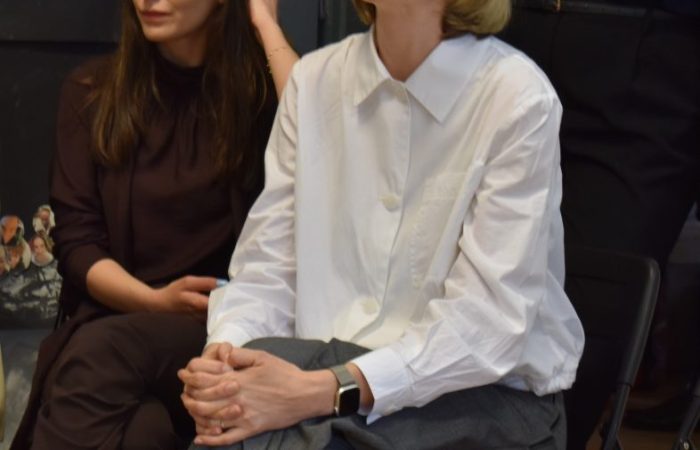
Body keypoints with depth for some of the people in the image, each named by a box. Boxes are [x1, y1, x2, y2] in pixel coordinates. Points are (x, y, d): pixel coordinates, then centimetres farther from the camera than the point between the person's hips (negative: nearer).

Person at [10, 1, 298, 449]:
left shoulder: (264, 90, 4)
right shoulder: (92, 91, 11)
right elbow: (77, 241, 6)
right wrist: (155, 301, -13)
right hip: (115, 318, 2)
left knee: (100, 353, -33)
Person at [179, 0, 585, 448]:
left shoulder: (518, 99, -14)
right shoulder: (314, 80, 2)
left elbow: (489, 318, -20)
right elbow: (268, 264, 2)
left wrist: (322, 391, -30)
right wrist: (223, 352, -20)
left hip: (485, 392, -4)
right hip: (331, 361, 4)